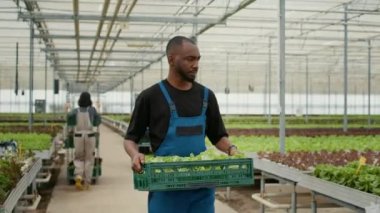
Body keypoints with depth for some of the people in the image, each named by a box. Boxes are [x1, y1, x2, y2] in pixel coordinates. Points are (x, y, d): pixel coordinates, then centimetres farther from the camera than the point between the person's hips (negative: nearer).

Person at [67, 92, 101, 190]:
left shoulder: (75, 111, 0)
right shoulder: (92, 110, -4)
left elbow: (70, 116, -13)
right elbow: (97, 121, -6)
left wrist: (72, 128, 3)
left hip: (78, 136, 1)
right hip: (90, 136, -1)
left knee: (79, 158, 12)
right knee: (89, 159, 8)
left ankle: (78, 177, -11)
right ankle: (86, 182, 8)